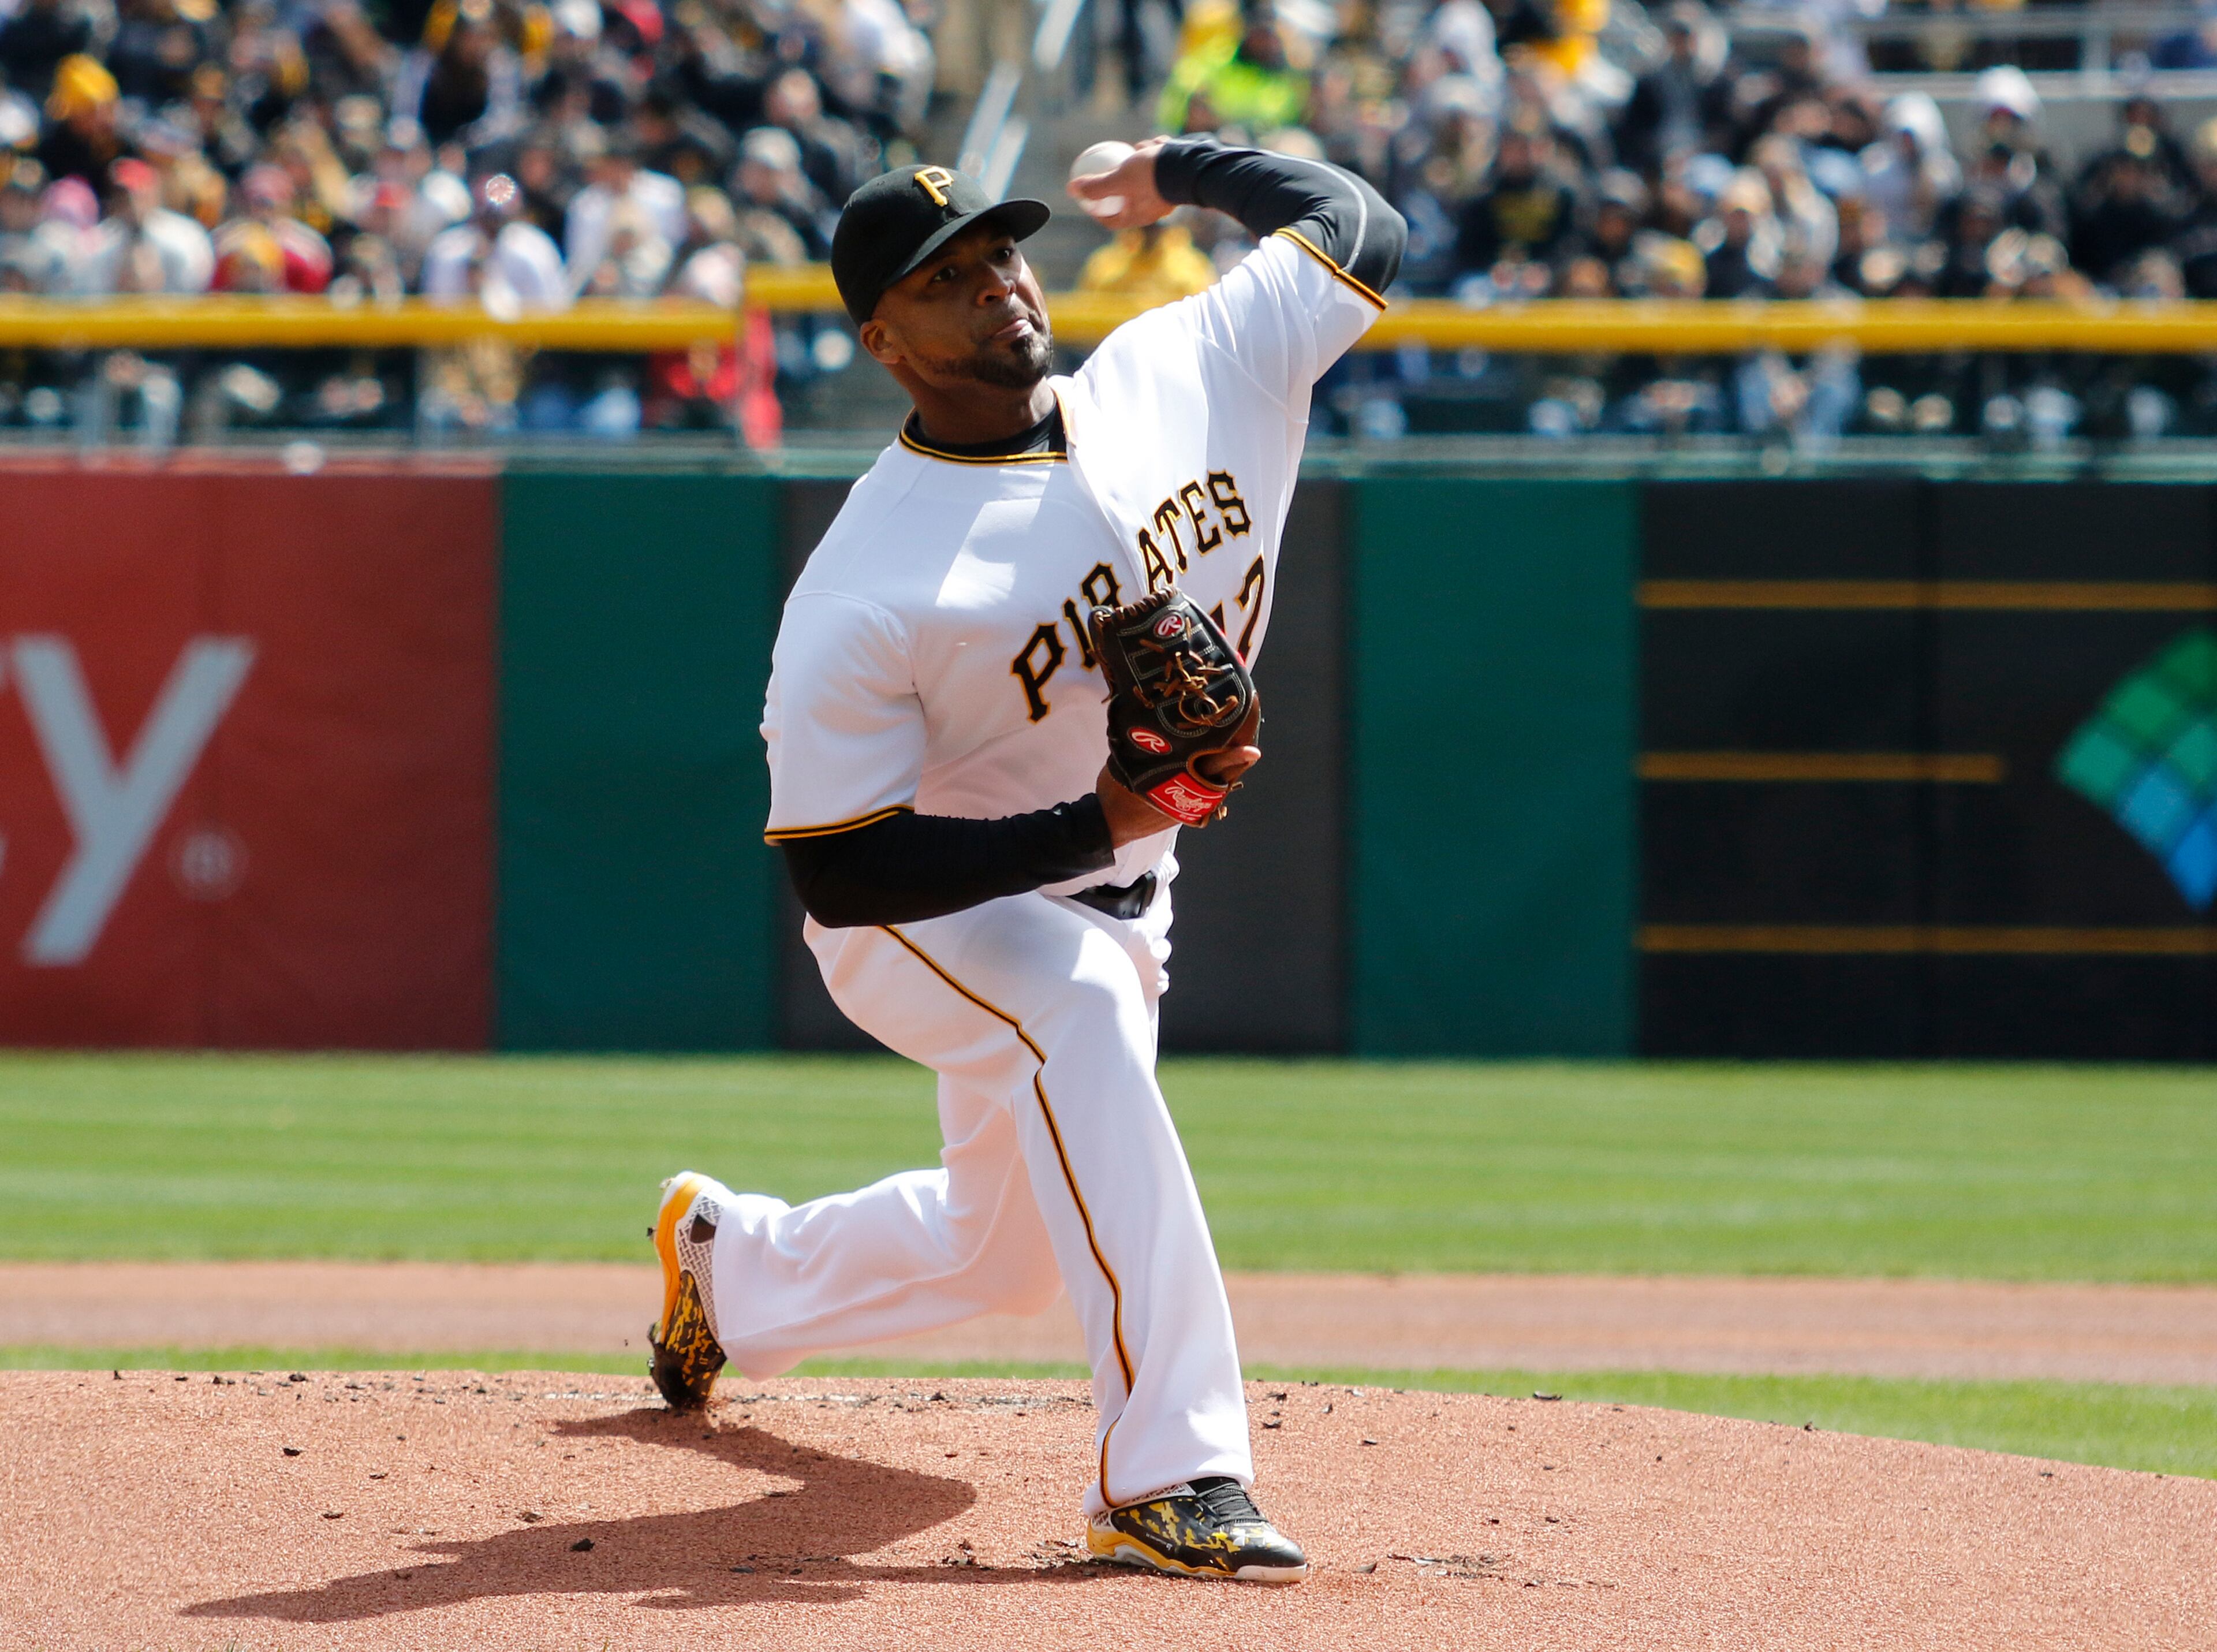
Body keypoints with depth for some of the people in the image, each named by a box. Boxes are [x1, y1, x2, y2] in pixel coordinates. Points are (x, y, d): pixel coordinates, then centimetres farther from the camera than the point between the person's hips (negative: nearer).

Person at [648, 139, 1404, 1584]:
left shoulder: (1179, 376, -13)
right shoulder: (861, 598, -29)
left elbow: (1361, 229, 0)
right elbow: (837, 871, -27)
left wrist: (1174, 168, 4)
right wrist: (1094, 827, -35)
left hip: (1110, 906, 7)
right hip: (914, 921, -7)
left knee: (997, 1251, 20)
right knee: (1079, 1010, -39)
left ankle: (731, 1256, 53)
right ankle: (1167, 1472, -41)